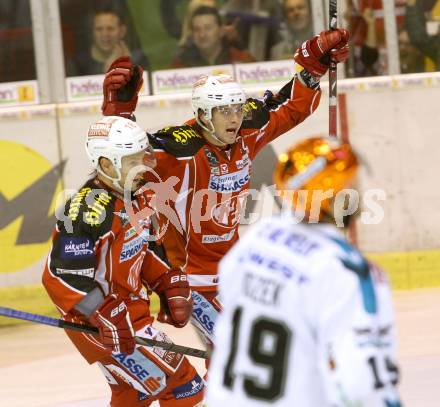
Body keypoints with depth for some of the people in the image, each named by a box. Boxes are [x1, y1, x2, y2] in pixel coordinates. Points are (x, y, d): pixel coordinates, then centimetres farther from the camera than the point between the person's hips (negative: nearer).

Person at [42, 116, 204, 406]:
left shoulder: (136, 197, 5)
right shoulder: (89, 210, -25)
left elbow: (147, 248, 20)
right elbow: (62, 277, -27)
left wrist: (172, 287, 9)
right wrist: (108, 320, -29)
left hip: (133, 307, 10)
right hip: (97, 323, -10)